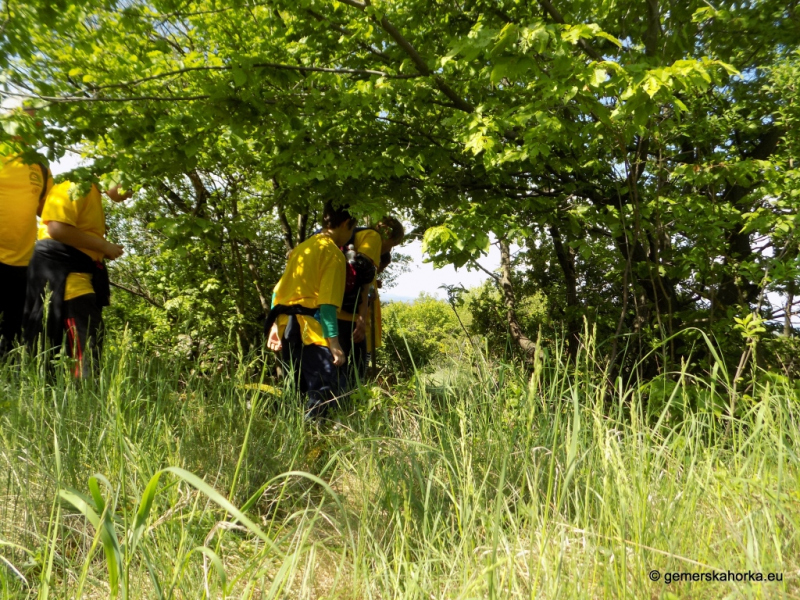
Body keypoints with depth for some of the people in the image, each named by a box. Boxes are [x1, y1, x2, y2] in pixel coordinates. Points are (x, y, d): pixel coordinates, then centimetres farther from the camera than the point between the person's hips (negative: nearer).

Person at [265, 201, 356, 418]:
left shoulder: (303, 247, 20)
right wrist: (334, 343, -17)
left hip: (285, 326, 9)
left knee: (305, 388, 16)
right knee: (332, 387, -9)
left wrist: (275, 326, 21)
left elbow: (279, 290, 19)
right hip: (308, 329, -9)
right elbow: (327, 303, -15)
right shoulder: (333, 254, -6)